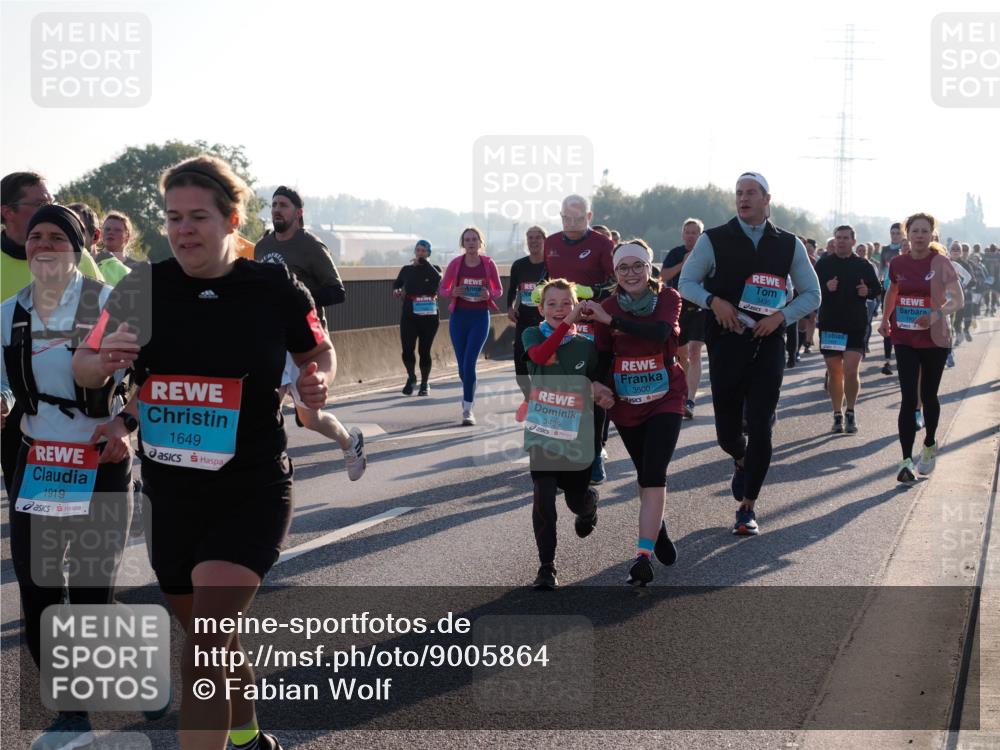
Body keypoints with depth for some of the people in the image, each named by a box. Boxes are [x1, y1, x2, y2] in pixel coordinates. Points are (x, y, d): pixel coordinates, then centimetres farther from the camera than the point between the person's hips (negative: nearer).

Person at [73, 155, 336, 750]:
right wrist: (104, 362, -17)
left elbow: (320, 352, 10)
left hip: (252, 493, -4)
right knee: (210, 640, 21)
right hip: (171, 494, 4)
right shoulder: (143, 288, -3)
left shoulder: (276, 288, -8)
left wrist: (318, 382, -13)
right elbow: (83, 368, 7)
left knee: (202, 650, -18)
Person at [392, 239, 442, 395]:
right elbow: (397, 283, 25)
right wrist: (396, 290, 3)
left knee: (424, 351, 3)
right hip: (409, 316, 1)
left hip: (429, 317, -1)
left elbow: (438, 279, -22)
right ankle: (411, 377, 18)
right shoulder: (407, 269, 8)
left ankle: (424, 384, 20)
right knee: (407, 350, -9)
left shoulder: (434, 269, 2)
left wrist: (424, 263, -18)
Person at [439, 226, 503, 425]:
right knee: (462, 364, 8)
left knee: (469, 362, -13)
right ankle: (470, 395, 35)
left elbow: (499, 290, 7)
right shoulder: (455, 263, -1)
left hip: (480, 317, -2)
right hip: (458, 316, 2)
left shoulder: (488, 263, -2)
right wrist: (453, 292, -15)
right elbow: (443, 288, 8)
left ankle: (468, 409, -11)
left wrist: (489, 294, -15)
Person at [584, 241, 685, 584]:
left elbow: (660, 331, -28)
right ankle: (658, 530, 40)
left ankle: (643, 556, -20)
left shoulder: (668, 298, -8)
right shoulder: (607, 307, -4)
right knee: (645, 475, 15)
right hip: (625, 402, 2)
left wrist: (610, 320, -33)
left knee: (654, 475, -15)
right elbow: (602, 355, 1)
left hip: (665, 399, -2)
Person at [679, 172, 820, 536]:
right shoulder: (713, 240, 1)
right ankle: (742, 462, 42)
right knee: (727, 429, 5)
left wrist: (781, 316, -8)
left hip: (768, 344, 0)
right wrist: (714, 301, -14)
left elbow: (811, 294, 10)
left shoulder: (789, 244, 6)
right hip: (727, 342, 0)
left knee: (760, 428, -5)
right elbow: (686, 282, 5)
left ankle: (748, 507, 5)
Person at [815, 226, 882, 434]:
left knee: (851, 371, -11)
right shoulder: (823, 264, 5)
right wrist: (825, 288, -15)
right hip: (829, 325, 1)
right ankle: (838, 415, 18)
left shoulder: (864, 266, 5)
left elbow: (878, 290, 12)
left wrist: (867, 291, -9)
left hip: (856, 326, -1)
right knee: (834, 372, 7)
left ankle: (850, 413, 6)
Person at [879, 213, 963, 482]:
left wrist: (936, 314, -25)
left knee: (929, 396, 13)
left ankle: (930, 445, 38)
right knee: (908, 399, -8)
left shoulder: (941, 263, -8)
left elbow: (958, 300, -9)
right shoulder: (898, 264, 1)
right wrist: (885, 318, 7)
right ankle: (907, 460, -10)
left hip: (935, 339, -2)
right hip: (905, 339, 2)